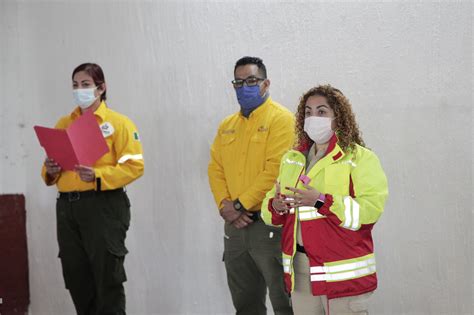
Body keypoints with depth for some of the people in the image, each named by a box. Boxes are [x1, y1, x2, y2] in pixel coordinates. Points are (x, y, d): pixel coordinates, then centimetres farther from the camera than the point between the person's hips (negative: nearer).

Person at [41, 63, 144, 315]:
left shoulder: (118, 123, -1)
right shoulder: (63, 124, 15)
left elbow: (134, 166, -9)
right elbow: (50, 169, 20)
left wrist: (97, 176, -21)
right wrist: (50, 171, -4)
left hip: (103, 206, -5)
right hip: (67, 207, 5)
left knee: (108, 278, -3)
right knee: (77, 280, 10)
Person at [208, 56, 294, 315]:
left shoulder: (281, 119, -7)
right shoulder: (227, 125, 15)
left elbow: (275, 170, -16)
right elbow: (215, 168, 11)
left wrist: (240, 204, -15)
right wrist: (224, 204, -6)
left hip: (269, 224, -7)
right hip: (235, 225, 7)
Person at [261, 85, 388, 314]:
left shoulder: (360, 158, -6)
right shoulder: (292, 159, 14)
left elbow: (371, 207, -18)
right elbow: (269, 204, 18)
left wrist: (320, 201, -26)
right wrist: (276, 206, -7)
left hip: (342, 272, -6)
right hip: (299, 270, 6)